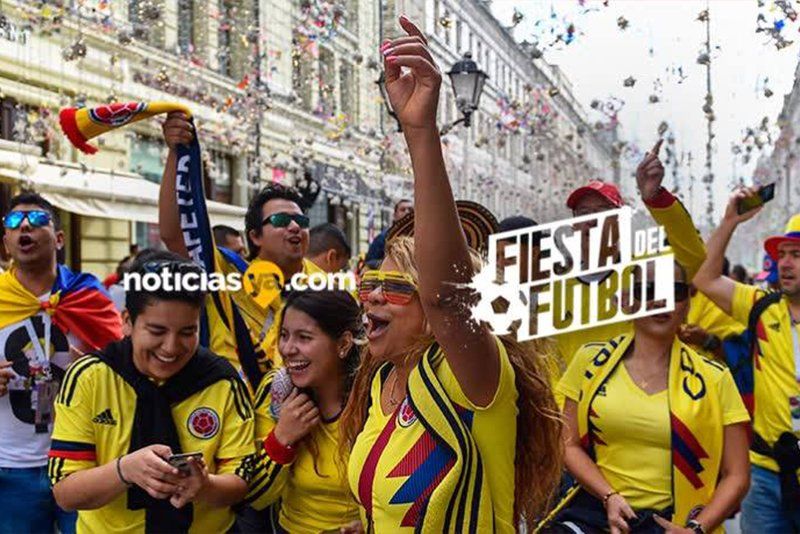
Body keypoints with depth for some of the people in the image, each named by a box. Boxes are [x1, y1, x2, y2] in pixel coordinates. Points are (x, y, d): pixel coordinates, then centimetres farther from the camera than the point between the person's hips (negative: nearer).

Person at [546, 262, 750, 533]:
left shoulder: (714, 379, 3)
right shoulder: (592, 360, 3)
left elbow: (736, 476, 6)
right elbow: (570, 445, 6)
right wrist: (609, 497, -7)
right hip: (594, 512, 0)